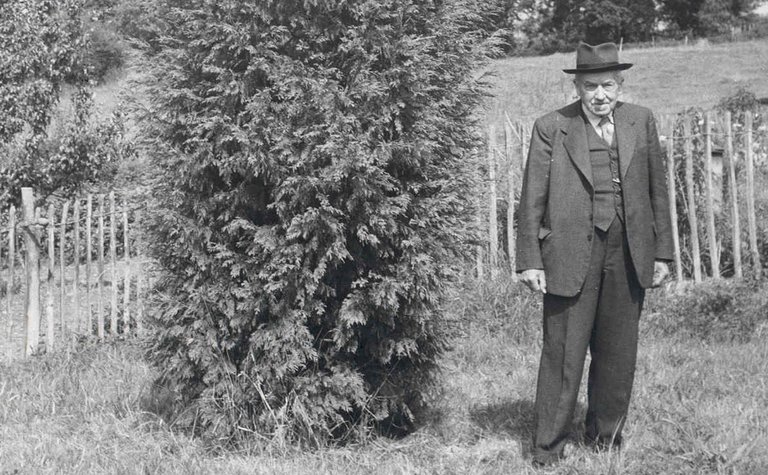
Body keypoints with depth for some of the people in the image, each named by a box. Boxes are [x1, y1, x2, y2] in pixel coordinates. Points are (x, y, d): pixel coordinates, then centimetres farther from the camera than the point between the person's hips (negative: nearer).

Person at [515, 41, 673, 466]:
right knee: (562, 353, -1)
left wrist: (662, 252, 9)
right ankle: (548, 444, 10)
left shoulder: (642, 123, 8)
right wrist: (529, 260, -5)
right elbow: (532, 200, -1)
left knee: (618, 351, 11)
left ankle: (605, 433, 27)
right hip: (570, 255, -3)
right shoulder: (550, 128, -2)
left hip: (628, 255, 3)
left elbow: (657, 190, 12)